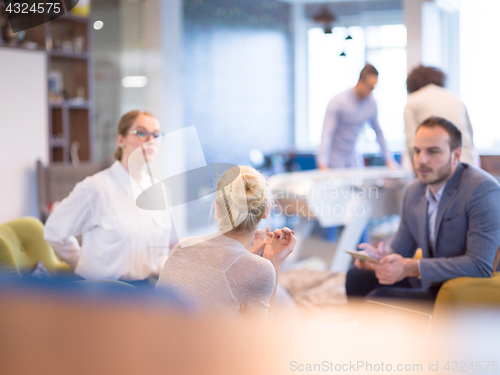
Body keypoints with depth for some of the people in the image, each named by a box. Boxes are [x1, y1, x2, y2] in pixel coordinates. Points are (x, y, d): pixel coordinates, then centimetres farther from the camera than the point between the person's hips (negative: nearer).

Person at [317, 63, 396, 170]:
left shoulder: (371, 102, 1)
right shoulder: (338, 102, -18)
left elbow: (378, 132, 14)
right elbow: (327, 134, -23)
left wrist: (388, 160, 13)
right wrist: (323, 164, -34)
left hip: (353, 158, 5)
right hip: (333, 159, -5)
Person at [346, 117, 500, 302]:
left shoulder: (483, 190, -17)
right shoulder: (413, 192, 8)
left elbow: (481, 266, -25)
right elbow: (399, 252, 15)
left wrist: (412, 268, -28)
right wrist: (380, 258, -11)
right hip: (431, 285, 8)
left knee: (379, 298, -23)